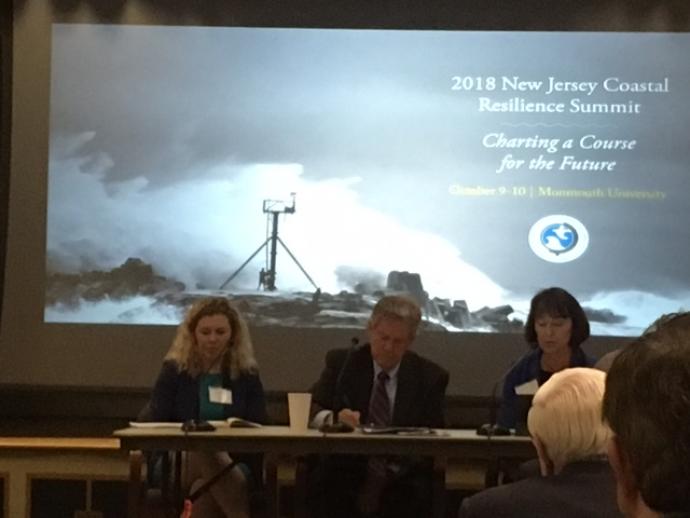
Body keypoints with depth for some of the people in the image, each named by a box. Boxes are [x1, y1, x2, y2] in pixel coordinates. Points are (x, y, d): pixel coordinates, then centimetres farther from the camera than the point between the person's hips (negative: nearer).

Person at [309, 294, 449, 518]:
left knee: (415, 492, -32)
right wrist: (334, 418, -24)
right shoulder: (341, 363, 8)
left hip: (401, 480, 0)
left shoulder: (430, 376, 8)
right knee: (325, 485, -32)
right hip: (345, 472, 0)